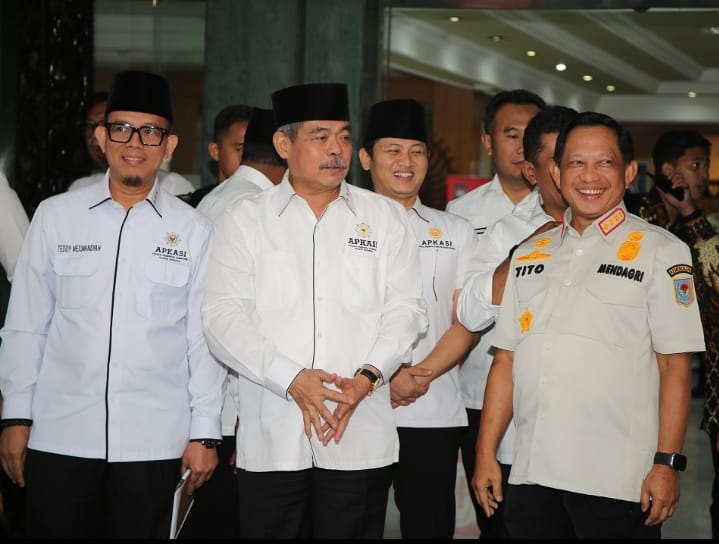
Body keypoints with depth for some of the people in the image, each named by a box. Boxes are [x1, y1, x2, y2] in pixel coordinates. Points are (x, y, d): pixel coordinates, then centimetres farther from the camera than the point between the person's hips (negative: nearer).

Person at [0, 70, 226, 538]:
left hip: (153, 444, 0)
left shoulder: (194, 230, 3)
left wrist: (204, 433, 3)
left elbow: (204, 338, 4)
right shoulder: (56, 216, 4)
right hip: (59, 438, 0)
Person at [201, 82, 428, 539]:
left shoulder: (386, 218, 10)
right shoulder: (246, 220, 7)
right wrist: (292, 380, -15)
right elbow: (224, 316, -2)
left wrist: (367, 376, -13)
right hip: (270, 438, 0)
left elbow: (405, 310, 4)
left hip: (361, 438, 1)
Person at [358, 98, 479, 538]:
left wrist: (422, 374, -11)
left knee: (431, 524, 3)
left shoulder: (455, 232, 12)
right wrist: (386, 377, -12)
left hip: (435, 414, 2)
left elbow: (467, 321, 6)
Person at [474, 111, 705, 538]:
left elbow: (675, 366, -3)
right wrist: (486, 453, 9)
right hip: (531, 475, 4)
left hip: (619, 482, -4)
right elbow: (506, 360, 14)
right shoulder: (528, 254, 14)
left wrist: (667, 463, -10)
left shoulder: (661, 252, 1)